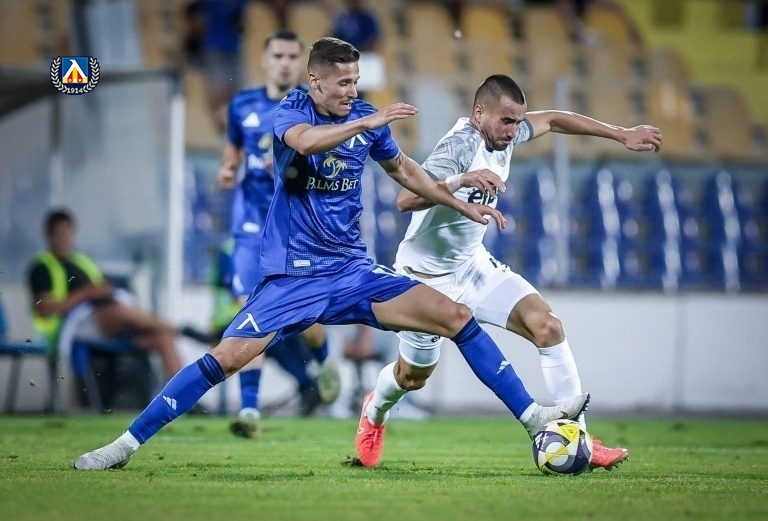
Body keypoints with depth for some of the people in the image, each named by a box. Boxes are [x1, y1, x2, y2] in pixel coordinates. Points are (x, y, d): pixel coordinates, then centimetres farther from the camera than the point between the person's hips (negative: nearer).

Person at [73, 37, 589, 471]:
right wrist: (366, 122, -43)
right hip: (294, 275, -4)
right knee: (225, 358, -17)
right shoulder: (291, 111, -8)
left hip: (353, 270, 4)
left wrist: (462, 205, 20)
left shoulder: (365, 118, 4)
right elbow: (305, 141, -34)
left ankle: (534, 416, -3)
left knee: (457, 316, -7)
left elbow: (402, 168, 23)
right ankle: (126, 444, -8)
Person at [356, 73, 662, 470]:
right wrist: (462, 180, -57)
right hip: (427, 277, -6)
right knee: (412, 376, 12)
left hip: (474, 266, 6)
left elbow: (551, 120, 12)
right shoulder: (459, 146, -29)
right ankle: (374, 413, 49)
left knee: (547, 326, -13)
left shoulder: (505, 134, -7)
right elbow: (406, 199, -43)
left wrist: (623, 135, 12)